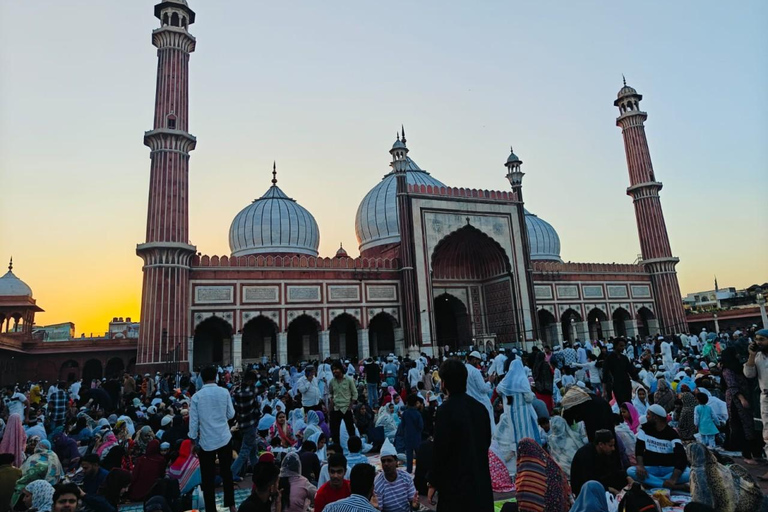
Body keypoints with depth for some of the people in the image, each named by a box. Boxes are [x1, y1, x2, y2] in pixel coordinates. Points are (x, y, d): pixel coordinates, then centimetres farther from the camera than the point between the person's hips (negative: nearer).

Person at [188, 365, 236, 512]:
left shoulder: (196, 396, -7)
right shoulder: (224, 392, -5)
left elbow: (193, 421, -4)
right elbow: (231, 414, 3)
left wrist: (193, 439, 7)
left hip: (206, 441, -1)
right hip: (224, 438, 2)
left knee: (208, 477, 9)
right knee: (226, 472, 15)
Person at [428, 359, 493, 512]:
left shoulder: (446, 410, -18)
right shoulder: (480, 407, 2)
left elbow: (440, 449, -16)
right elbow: (487, 442, 12)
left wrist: (433, 483, -5)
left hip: (455, 483, -6)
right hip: (481, 480, 7)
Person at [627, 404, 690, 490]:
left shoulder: (672, 433, -11)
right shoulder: (645, 429, 0)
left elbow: (681, 457, -23)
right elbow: (639, 448, -5)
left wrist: (673, 479, -36)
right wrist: (640, 465, -26)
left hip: (669, 469, -2)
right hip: (651, 468, 2)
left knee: (689, 473, -32)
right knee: (630, 471, -28)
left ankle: (651, 482, -27)